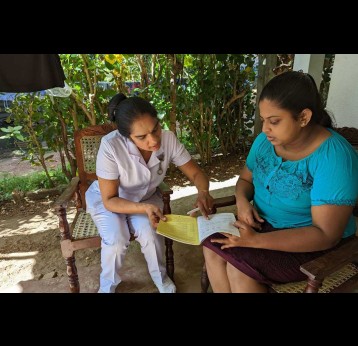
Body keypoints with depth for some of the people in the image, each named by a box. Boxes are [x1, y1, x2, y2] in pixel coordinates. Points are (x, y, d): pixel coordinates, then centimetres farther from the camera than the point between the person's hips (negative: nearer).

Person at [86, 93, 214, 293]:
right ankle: (108, 286, 9)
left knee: (150, 234, -23)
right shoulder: (111, 146, -36)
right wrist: (145, 208, -42)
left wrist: (203, 192, -37)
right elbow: (109, 200, -27)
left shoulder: (168, 139, -26)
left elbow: (196, 173, -15)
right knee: (117, 241, -25)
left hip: (145, 196, 2)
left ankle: (161, 278, 10)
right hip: (107, 198, -2)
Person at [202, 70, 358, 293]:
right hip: (264, 223, 6)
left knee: (239, 266, -24)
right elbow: (246, 179, 10)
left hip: (312, 244, -5)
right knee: (213, 246, -16)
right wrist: (242, 201, -14)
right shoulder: (265, 140, -4)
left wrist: (256, 240, -31)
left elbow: (326, 234, -25)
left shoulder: (334, 157, -24)